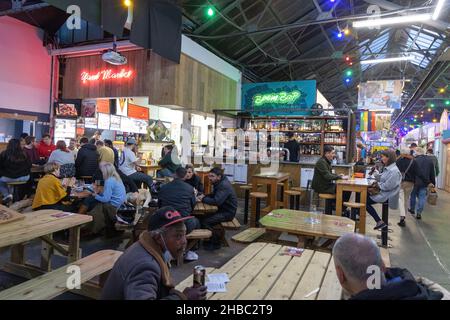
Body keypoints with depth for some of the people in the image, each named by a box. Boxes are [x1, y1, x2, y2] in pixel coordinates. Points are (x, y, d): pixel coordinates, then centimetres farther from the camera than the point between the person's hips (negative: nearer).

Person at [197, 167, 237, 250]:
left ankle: (216, 243, 1)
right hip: (222, 209, 10)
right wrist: (204, 196, -1)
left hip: (227, 212, -10)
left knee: (204, 221, -17)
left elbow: (216, 201, -32)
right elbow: (213, 195, 19)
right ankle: (212, 239, 14)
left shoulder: (224, 186, -24)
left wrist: (203, 199, -19)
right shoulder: (219, 183, 8)